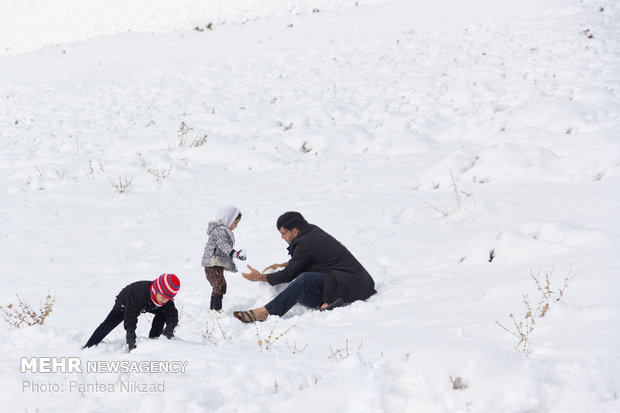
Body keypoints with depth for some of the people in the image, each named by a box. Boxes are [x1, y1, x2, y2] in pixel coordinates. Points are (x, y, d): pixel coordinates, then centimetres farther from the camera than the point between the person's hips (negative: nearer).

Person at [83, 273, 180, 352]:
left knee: (162, 312, -16)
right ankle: (88, 347, -4)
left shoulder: (166, 296, -31)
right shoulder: (139, 293, -47)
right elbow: (130, 317, -46)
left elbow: (172, 315, -24)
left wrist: (169, 329, -45)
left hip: (146, 305, 5)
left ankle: (153, 339, -5)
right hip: (124, 305, -4)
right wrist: (131, 338, -54)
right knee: (108, 325, -13)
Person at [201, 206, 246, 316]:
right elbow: (224, 246, -30)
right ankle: (216, 309, -18)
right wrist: (234, 254, -42)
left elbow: (225, 248, 31)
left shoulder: (224, 230, 21)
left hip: (217, 265, 11)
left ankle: (213, 308, 22)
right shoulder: (220, 230, -15)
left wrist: (231, 262, 36)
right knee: (220, 285, -16)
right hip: (213, 264, -11)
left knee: (217, 287, 15)